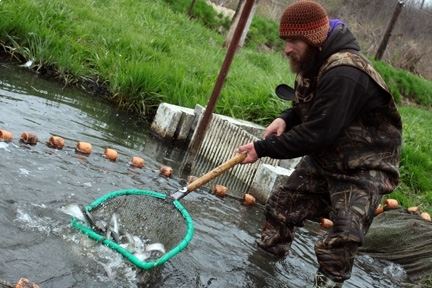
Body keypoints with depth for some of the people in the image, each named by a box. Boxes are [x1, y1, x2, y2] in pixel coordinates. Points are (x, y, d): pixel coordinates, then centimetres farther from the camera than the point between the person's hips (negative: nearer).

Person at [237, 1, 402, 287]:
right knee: (283, 204, 13)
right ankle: (266, 254, 35)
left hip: (362, 167, -9)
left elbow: (317, 134, -33)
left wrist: (263, 148, -26)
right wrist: (286, 119, -8)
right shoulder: (317, 61, -3)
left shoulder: (344, 74, -33)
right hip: (324, 156, 9)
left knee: (342, 240, -15)